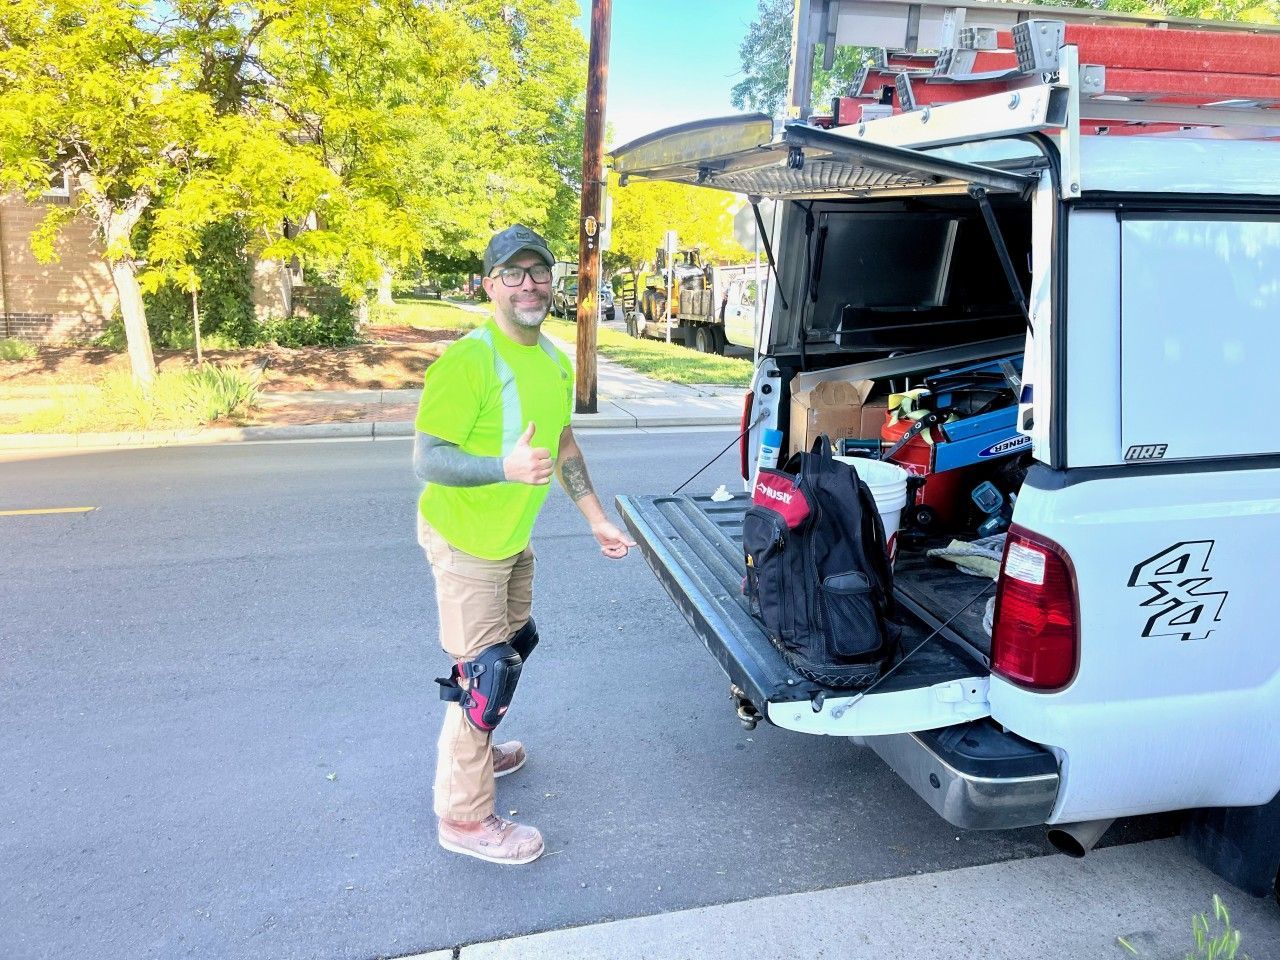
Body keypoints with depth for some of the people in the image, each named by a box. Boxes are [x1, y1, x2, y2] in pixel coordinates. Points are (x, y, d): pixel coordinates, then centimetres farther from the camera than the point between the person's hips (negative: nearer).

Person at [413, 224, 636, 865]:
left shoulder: (554, 361, 5)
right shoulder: (468, 360, -23)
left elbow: (563, 444, 16)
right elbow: (427, 458, -26)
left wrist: (597, 519, 15)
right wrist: (505, 466, -42)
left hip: (515, 540, 9)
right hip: (465, 542, -9)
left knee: (513, 647, 24)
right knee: (483, 674, -3)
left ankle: (471, 752, 47)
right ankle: (465, 818, 15)